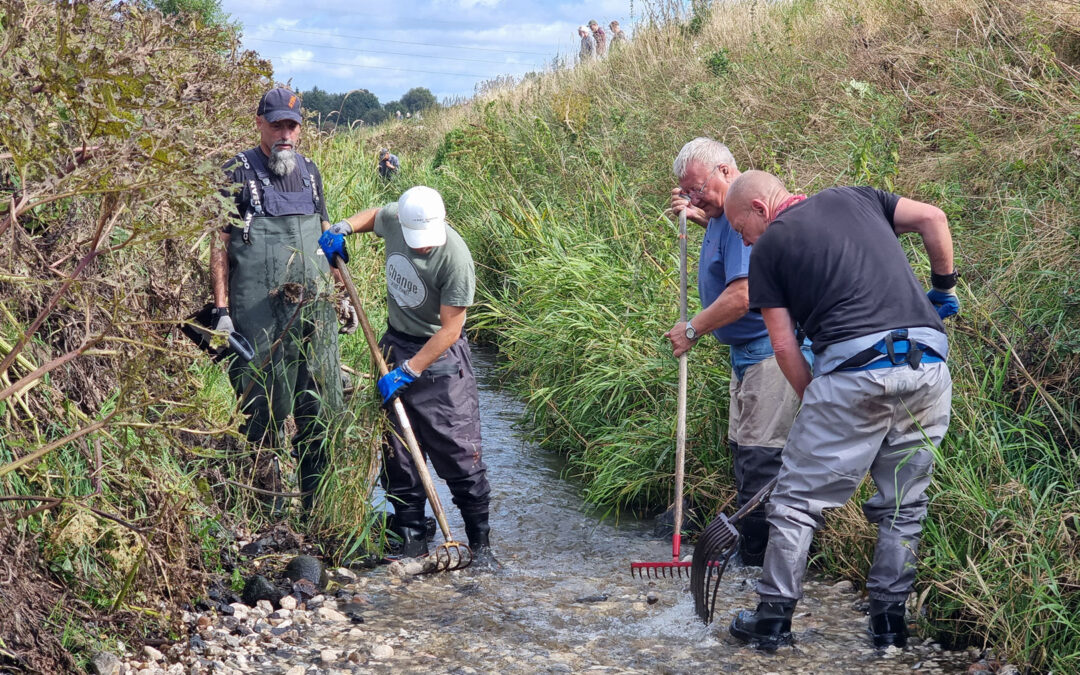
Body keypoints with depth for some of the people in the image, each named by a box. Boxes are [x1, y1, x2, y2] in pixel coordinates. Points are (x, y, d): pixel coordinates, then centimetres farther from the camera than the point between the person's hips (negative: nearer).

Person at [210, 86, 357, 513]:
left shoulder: (309, 172, 15)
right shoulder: (238, 173, -1)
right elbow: (220, 243, -3)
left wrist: (344, 296, 20)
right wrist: (221, 311, -9)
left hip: (315, 309, 5)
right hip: (259, 314, -5)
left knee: (322, 409, 6)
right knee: (263, 411, 1)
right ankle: (269, 509, 11)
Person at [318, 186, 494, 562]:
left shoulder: (455, 258, -26)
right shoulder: (392, 219, -8)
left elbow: (450, 330, -22)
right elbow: (374, 215, 20)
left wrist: (407, 372, -22)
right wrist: (344, 228, 2)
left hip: (441, 355, -6)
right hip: (395, 345, 6)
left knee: (456, 450, -6)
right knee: (397, 449, 8)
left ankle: (479, 539, 6)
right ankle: (411, 538, 18)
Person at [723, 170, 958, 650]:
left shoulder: (768, 248, 9)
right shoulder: (855, 198, 21)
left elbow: (783, 345, 6)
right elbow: (932, 218, 11)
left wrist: (813, 401, 15)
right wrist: (944, 287, 22)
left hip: (854, 368, -5)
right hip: (929, 364, 5)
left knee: (797, 500, 9)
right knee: (904, 503, 16)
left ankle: (773, 619, 15)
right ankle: (889, 623, 20)